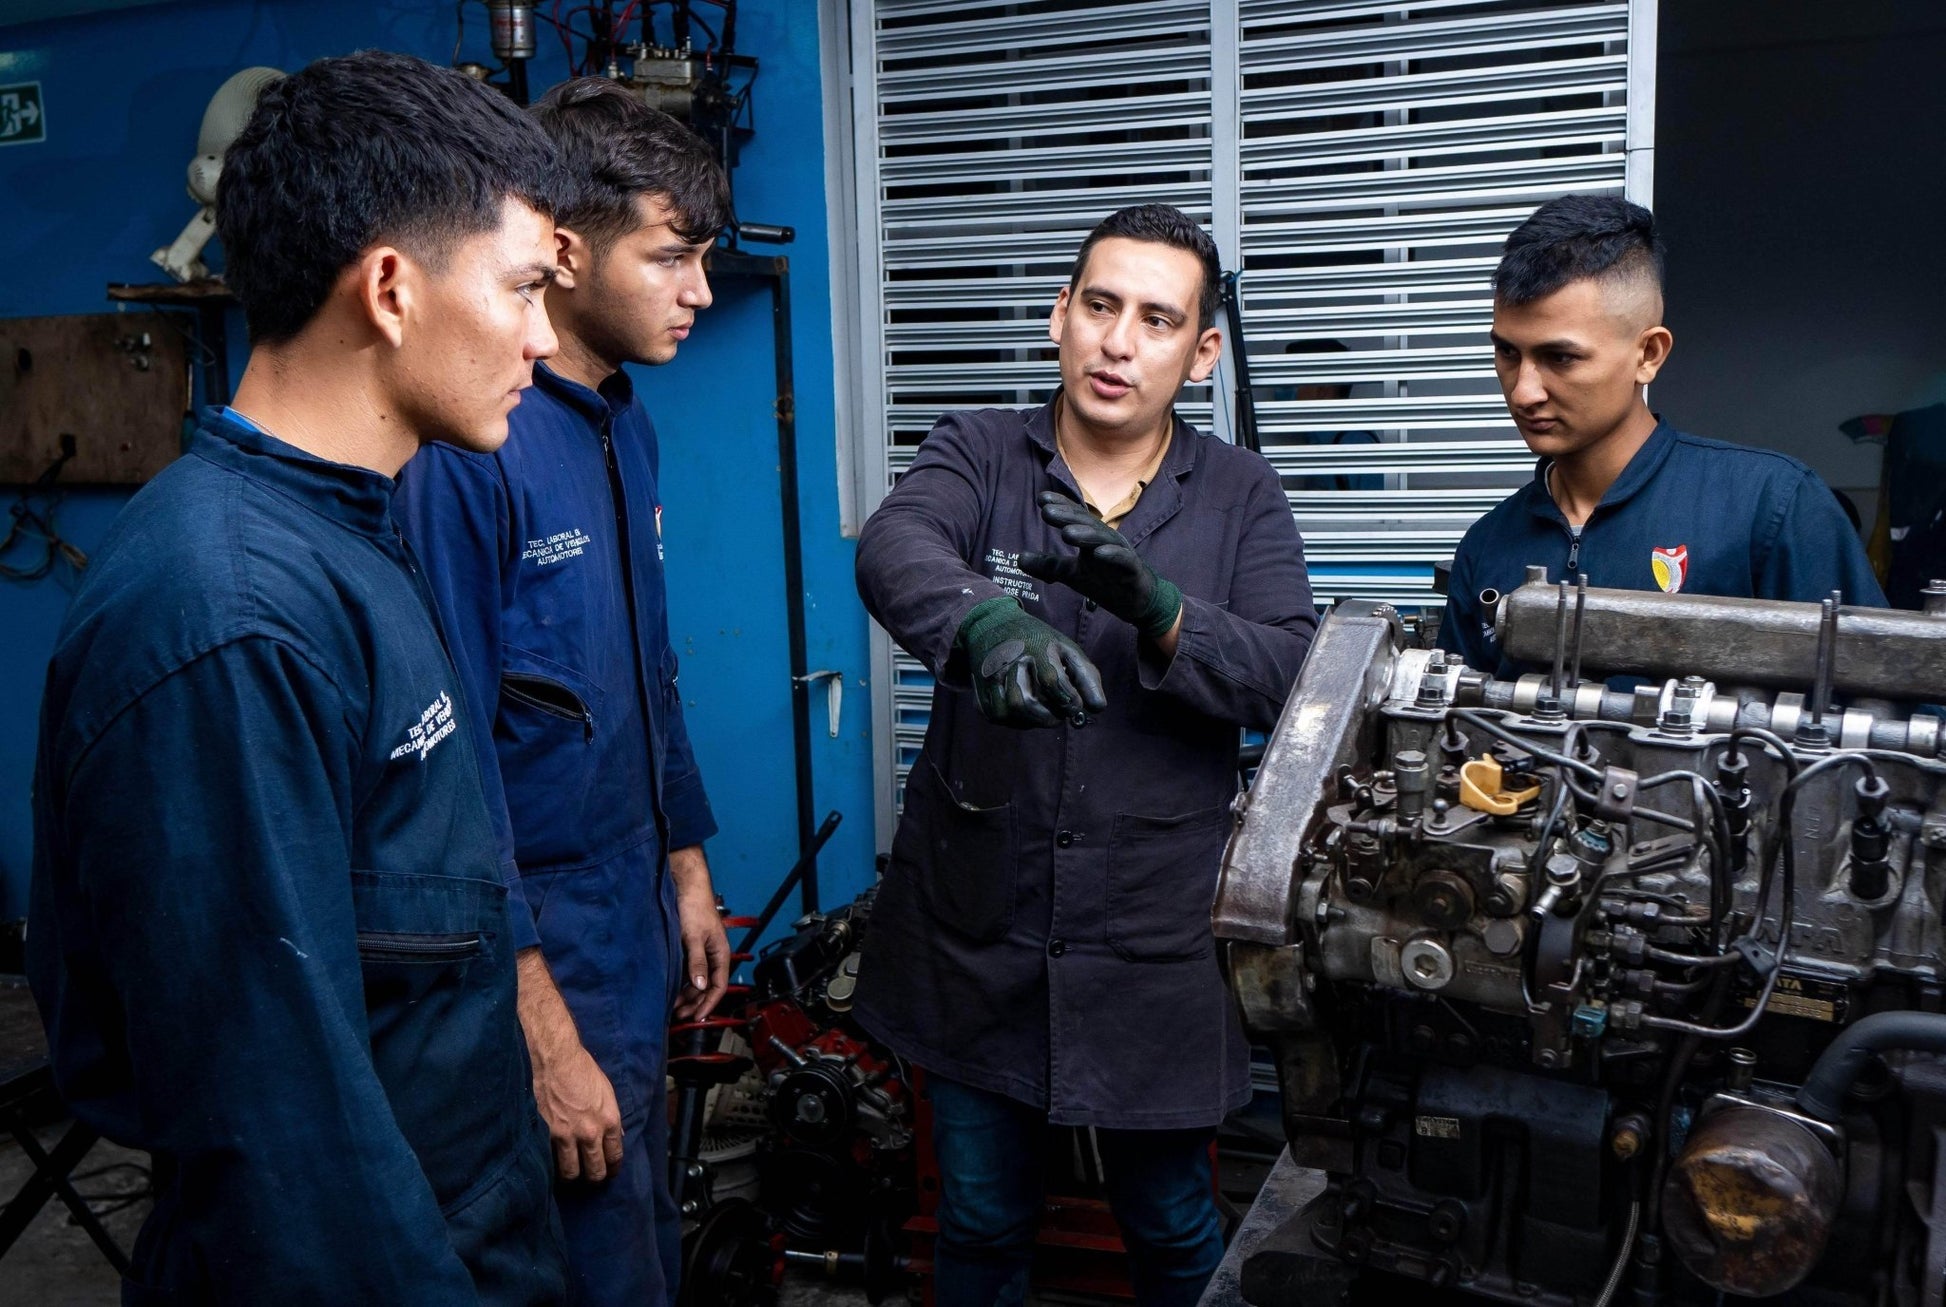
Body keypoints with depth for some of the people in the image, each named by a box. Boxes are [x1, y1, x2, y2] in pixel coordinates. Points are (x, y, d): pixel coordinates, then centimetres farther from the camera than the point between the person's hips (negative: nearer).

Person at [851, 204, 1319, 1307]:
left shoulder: (1243, 498, 0)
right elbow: (894, 549, -24)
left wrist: (1156, 607, -30)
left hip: (1155, 938, 0)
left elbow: (1293, 682, -12)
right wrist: (987, 622, -47)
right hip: (975, 926, 0)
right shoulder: (977, 454, -2)